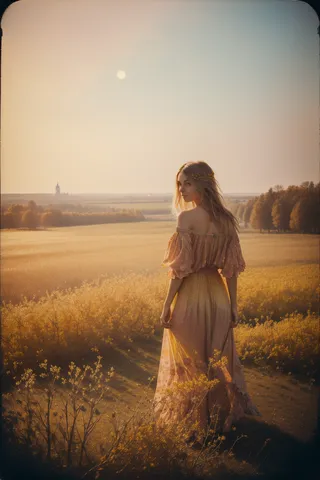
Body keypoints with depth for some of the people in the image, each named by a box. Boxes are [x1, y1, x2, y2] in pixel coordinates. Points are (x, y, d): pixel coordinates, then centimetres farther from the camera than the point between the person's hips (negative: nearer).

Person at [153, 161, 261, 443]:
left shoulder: (186, 217, -16)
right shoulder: (226, 219, 0)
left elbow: (182, 266, -17)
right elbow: (231, 267, 2)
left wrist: (167, 304, -9)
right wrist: (234, 305, 9)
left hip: (190, 297, -5)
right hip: (218, 295, 5)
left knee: (190, 363, 10)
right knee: (218, 358, 19)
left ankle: (195, 425, 22)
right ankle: (222, 417, 32)